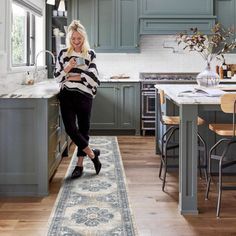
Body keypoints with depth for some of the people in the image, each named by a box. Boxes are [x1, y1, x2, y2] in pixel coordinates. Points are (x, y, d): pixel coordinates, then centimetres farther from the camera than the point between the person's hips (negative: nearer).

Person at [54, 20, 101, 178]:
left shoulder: (90, 54, 1)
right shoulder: (63, 53, 6)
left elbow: (92, 77, -8)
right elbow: (57, 77, 3)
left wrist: (72, 77, -7)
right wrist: (68, 67, -14)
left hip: (85, 96, -1)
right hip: (67, 96, 1)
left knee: (83, 129, 6)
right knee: (70, 129, -10)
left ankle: (80, 165, 19)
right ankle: (92, 154, 10)